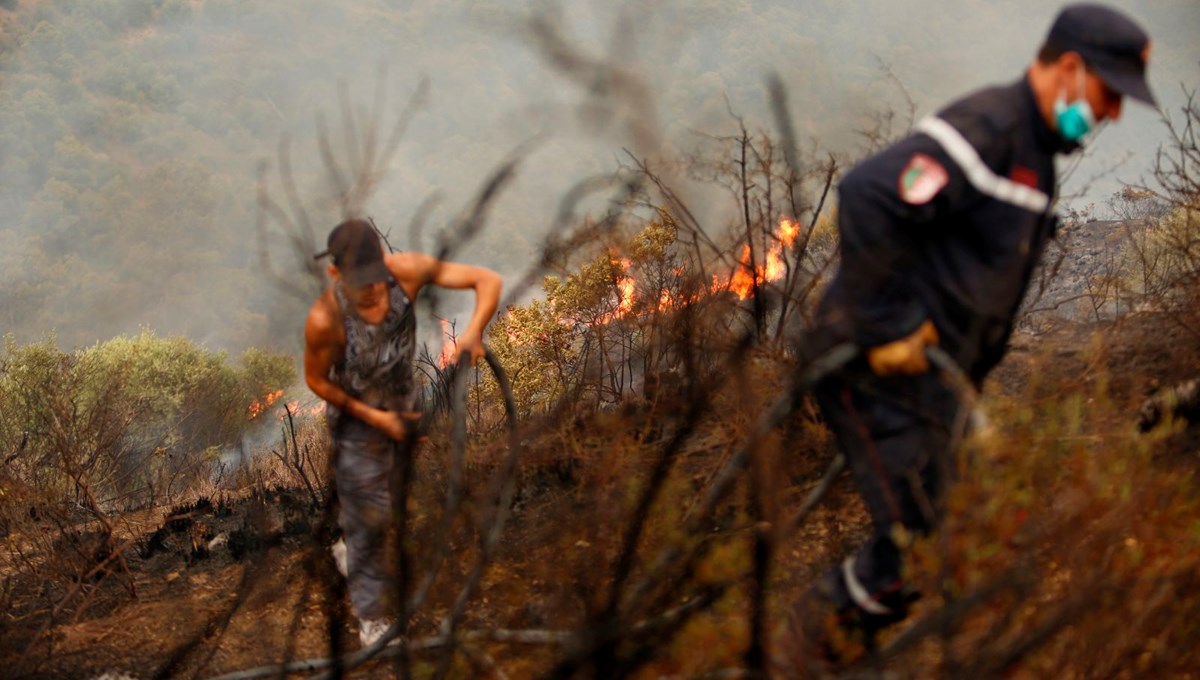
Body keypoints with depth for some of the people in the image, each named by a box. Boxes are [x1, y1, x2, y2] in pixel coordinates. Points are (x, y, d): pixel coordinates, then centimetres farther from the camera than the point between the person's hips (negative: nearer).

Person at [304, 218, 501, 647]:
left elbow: (487, 281, -26)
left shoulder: (405, 271, -31)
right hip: (356, 414, -4)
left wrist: (473, 332, -43)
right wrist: (375, 418, -18)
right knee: (369, 513, 4)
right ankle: (372, 615, 23)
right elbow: (316, 380, -19)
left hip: (402, 399, 4)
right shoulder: (325, 318, -38)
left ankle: (347, 545, 58)